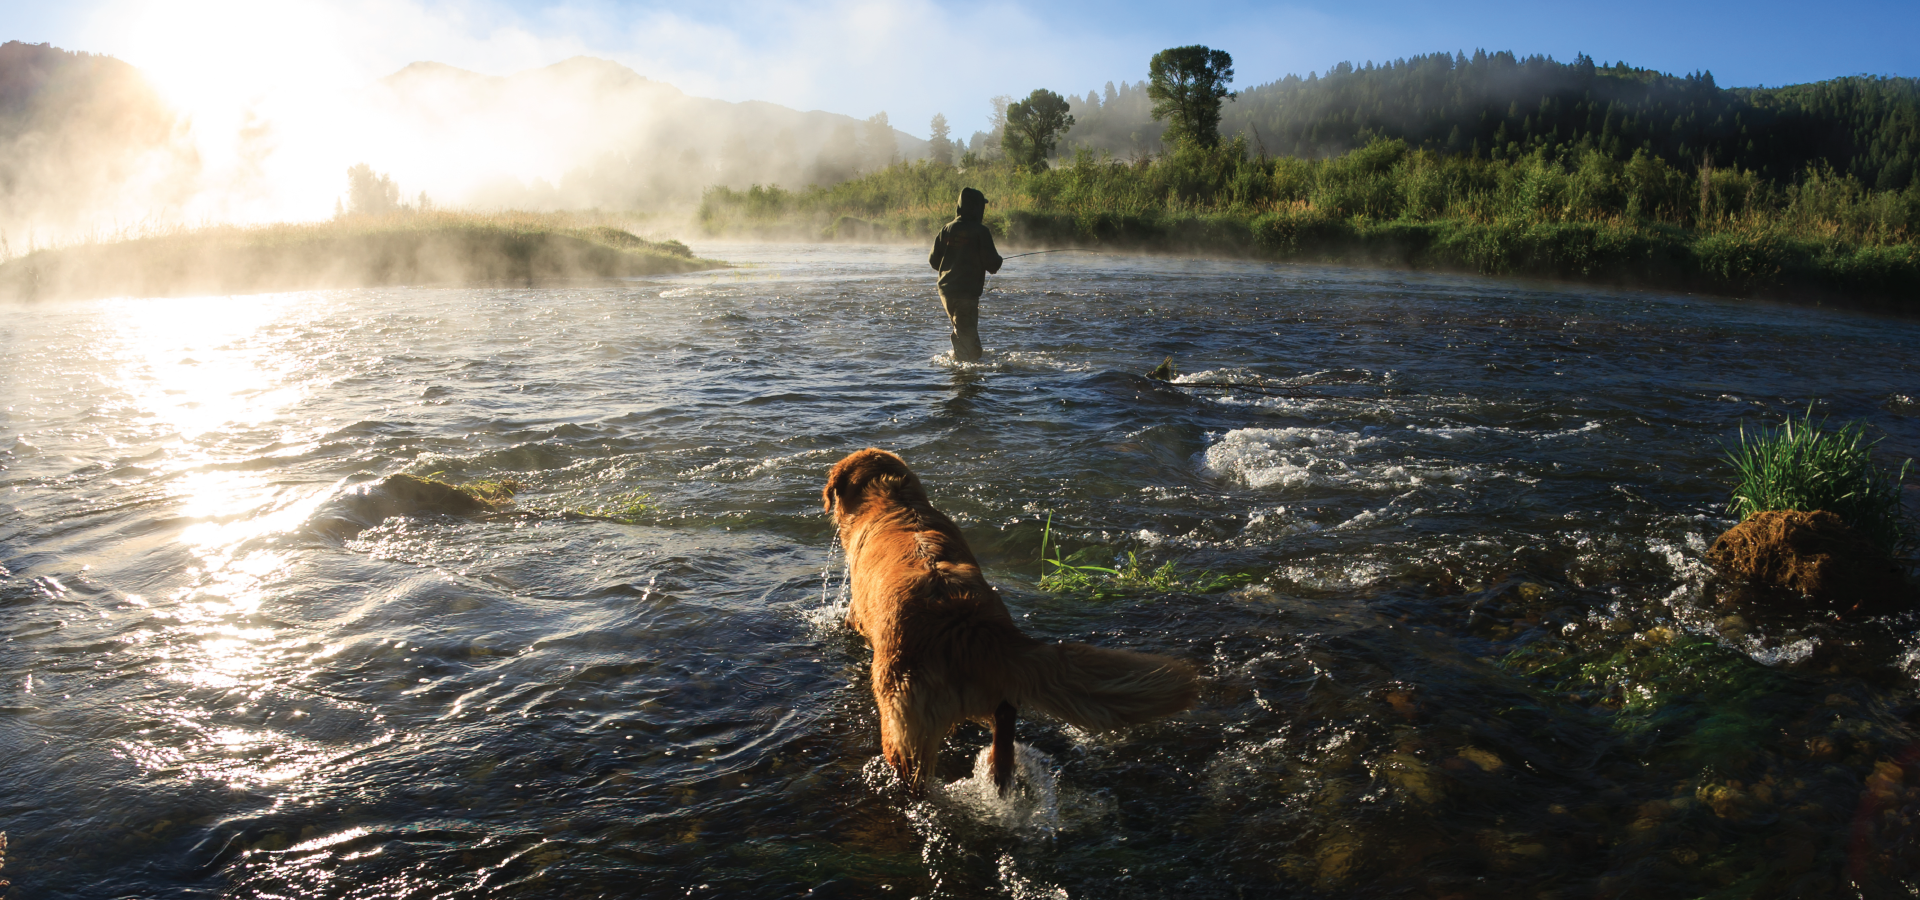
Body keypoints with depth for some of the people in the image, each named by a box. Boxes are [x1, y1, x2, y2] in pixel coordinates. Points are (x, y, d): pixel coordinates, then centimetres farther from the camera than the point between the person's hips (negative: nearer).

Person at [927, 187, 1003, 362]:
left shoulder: (947, 229, 5)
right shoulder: (980, 231, -10)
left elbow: (933, 260, 8)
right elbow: (992, 263, -12)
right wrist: (997, 262, 12)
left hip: (945, 290, 6)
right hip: (967, 293, -6)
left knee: (960, 330, 21)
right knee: (967, 335, -2)